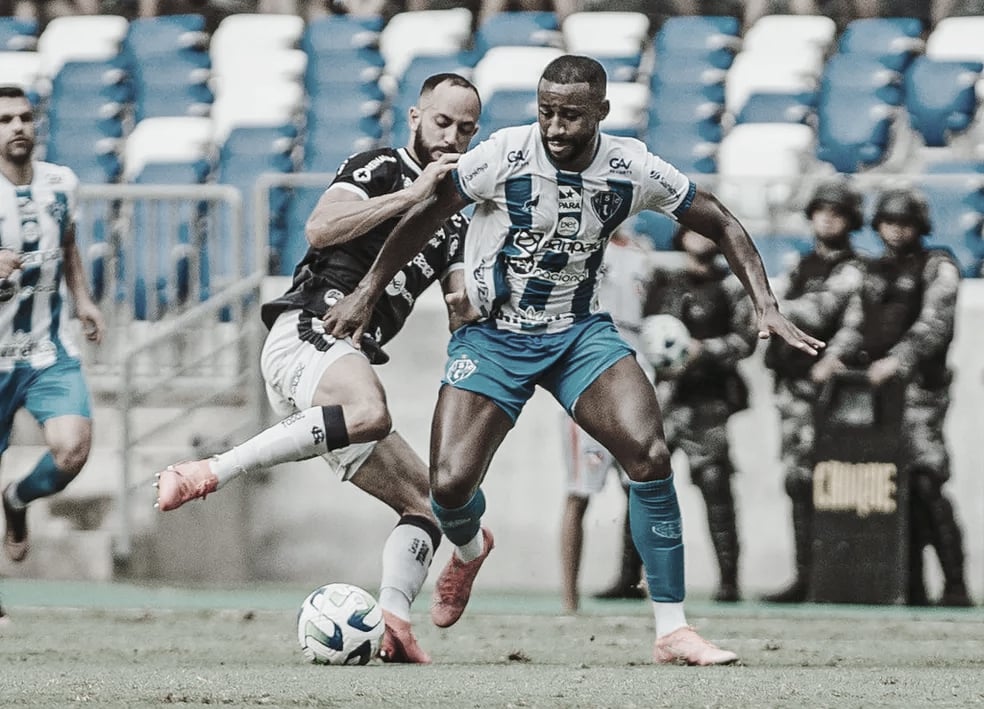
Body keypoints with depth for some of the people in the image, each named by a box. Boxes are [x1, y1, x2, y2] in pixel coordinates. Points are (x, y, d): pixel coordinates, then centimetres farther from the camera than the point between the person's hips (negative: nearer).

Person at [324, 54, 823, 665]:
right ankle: (470, 551, 29)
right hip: (493, 338, -1)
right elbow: (427, 215, -4)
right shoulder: (505, 156, -18)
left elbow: (722, 226, 1)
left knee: (651, 455, -22)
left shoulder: (632, 168, -12)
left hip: (580, 333, 1)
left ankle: (673, 631, -13)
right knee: (450, 487, -13)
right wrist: (367, 293, -1)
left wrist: (767, 308, -9)